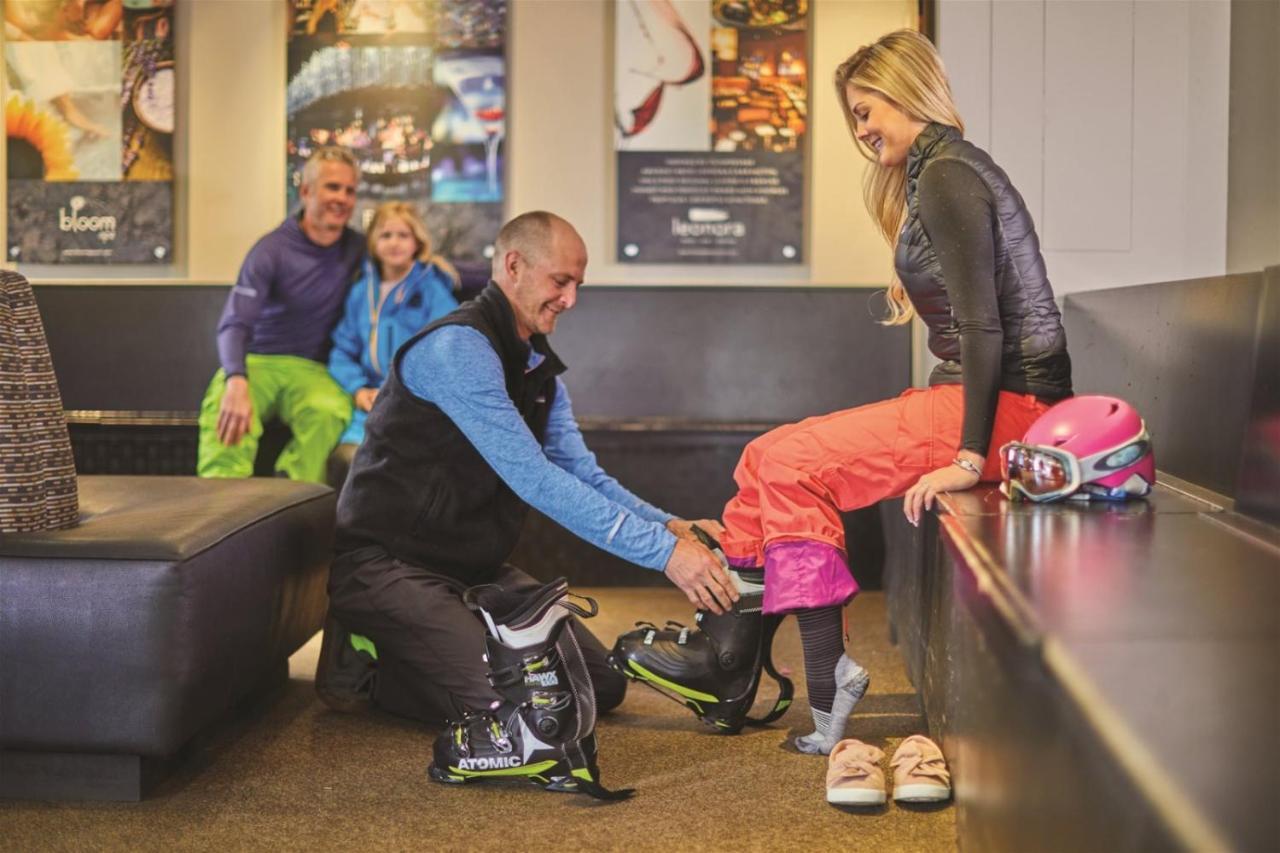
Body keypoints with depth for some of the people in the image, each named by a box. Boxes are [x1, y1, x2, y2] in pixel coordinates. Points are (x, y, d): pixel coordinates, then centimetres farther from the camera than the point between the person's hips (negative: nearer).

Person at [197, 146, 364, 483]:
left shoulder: (358, 250, 7)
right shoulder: (272, 250, -7)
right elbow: (235, 324, -20)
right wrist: (236, 381, -40)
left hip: (309, 369, 2)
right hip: (256, 361, -2)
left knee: (329, 411, -36)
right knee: (224, 408, -38)